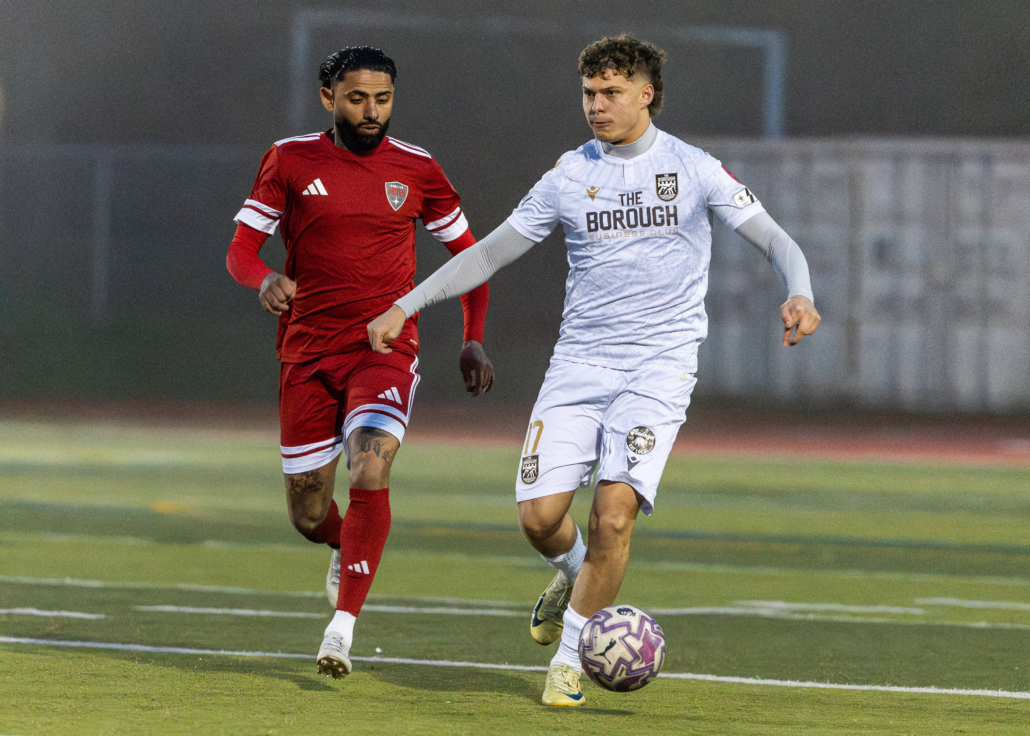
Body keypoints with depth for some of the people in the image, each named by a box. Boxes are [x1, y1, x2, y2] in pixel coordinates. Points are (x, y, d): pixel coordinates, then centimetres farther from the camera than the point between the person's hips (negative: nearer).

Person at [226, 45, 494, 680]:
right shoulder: (291, 161, 1)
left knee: (370, 475, -26)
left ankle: (344, 627, -23)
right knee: (308, 514, 7)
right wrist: (265, 282, -22)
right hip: (308, 355, 1)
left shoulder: (416, 169, 3)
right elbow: (241, 248, 1)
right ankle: (347, 548, 44)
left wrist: (474, 340, 6)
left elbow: (469, 252, 14)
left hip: (386, 350, -1)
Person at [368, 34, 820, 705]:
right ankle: (575, 573, 29)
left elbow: (776, 241, -1)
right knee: (540, 513, -8)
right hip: (580, 364, 3)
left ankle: (570, 656, -1)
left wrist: (799, 298, -22)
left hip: (659, 365, -3)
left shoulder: (694, 169, 0)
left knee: (615, 511, -18)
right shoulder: (570, 176, 7)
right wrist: (406, 306, 7)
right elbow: (490, 252, 13)